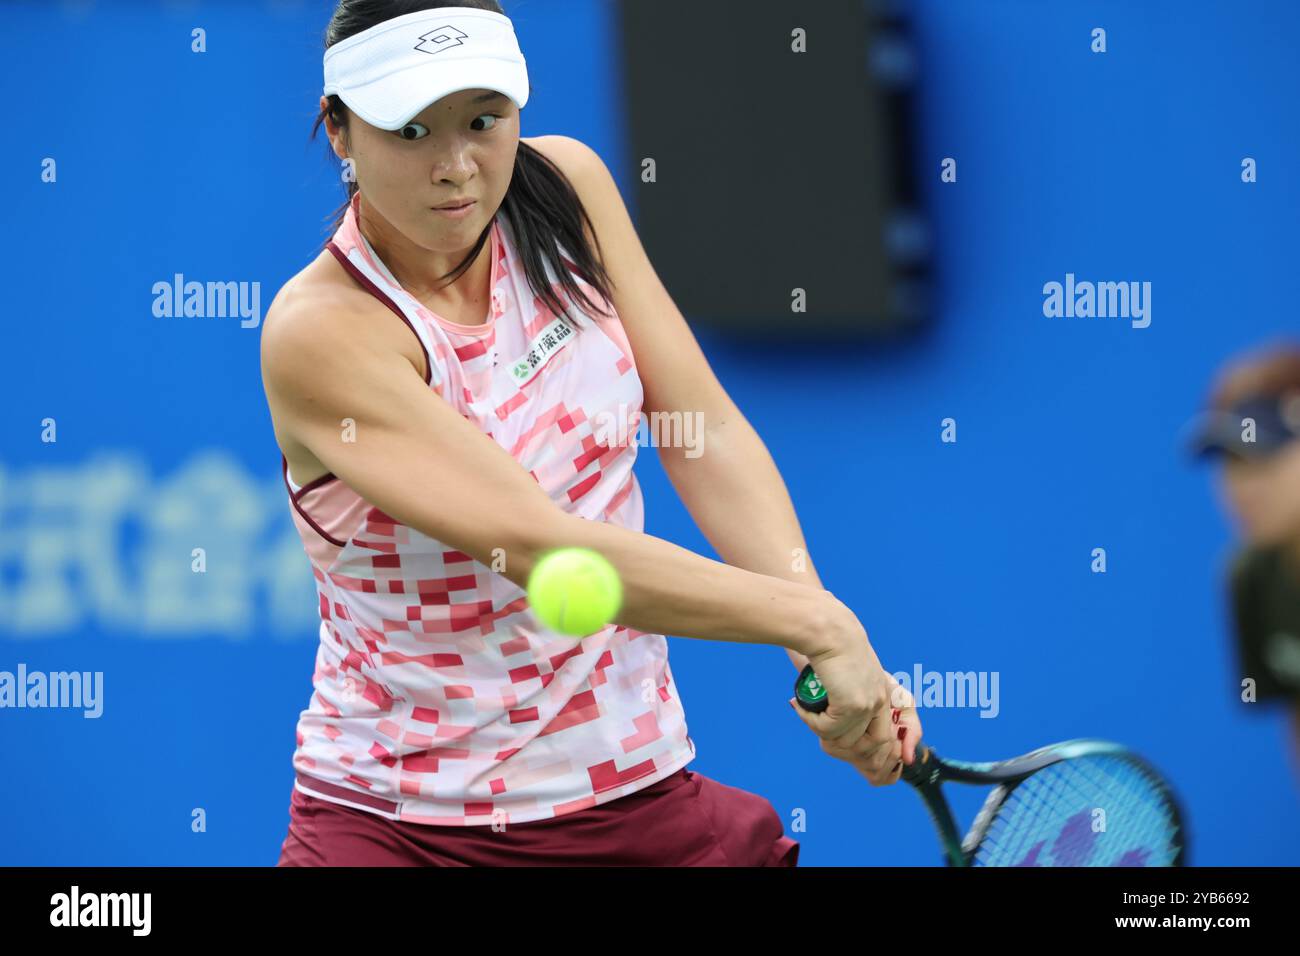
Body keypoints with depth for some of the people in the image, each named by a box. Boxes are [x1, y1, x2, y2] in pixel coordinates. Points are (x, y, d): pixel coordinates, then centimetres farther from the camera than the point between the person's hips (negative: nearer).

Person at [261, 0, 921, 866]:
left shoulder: (565, 187, -1)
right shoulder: (320, 333, -20)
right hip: (395, 821, -5)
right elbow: (537, 546, -28)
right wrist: (815, 623, -29)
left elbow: (704, 426, -4)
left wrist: (834, 647, -18)